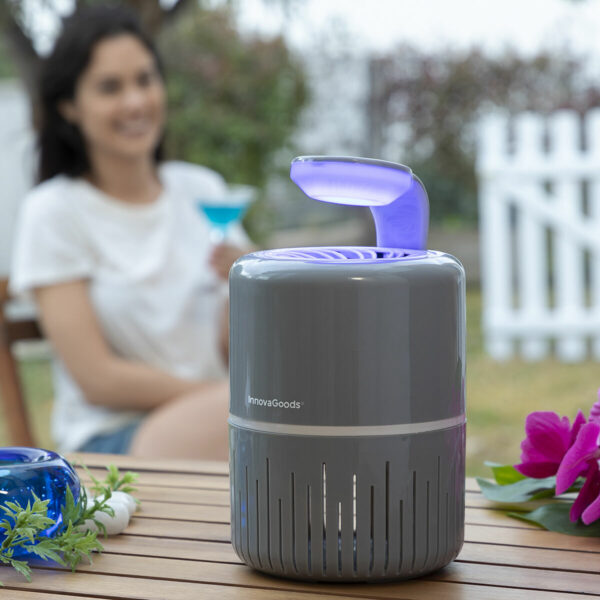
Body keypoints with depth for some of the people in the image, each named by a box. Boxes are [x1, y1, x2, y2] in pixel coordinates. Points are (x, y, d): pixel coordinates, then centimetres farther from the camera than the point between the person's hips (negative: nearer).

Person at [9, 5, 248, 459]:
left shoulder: (204, 190, 12)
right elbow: (98, 379, -8)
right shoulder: (52, 212, -2)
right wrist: (227, 396, -10)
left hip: (213, 423, 5)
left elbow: (235, 356, 10)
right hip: (105, 441, -4)